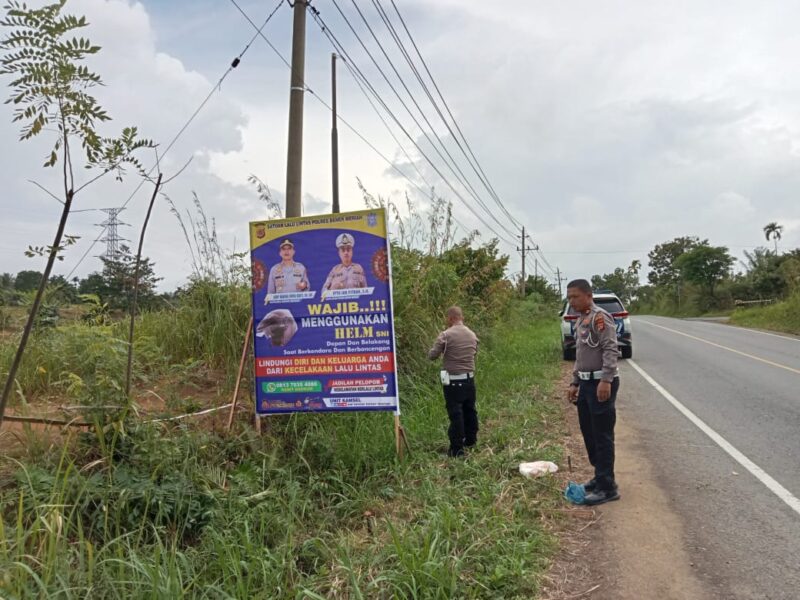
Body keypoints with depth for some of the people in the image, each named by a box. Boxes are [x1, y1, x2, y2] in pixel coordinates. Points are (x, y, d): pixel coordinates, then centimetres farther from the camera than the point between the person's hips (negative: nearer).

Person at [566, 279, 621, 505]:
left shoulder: (600, 317, -12)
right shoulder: (580, 321, 16)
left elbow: (611, 350, -21)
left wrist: (606, 380, -28)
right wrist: (575, 383, 21)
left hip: (601, 384, -9)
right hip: (586, 383, 9)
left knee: (602, 436, -4)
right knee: (588, 433, 15)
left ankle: (607, 487, 3)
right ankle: (600, 477, 27)